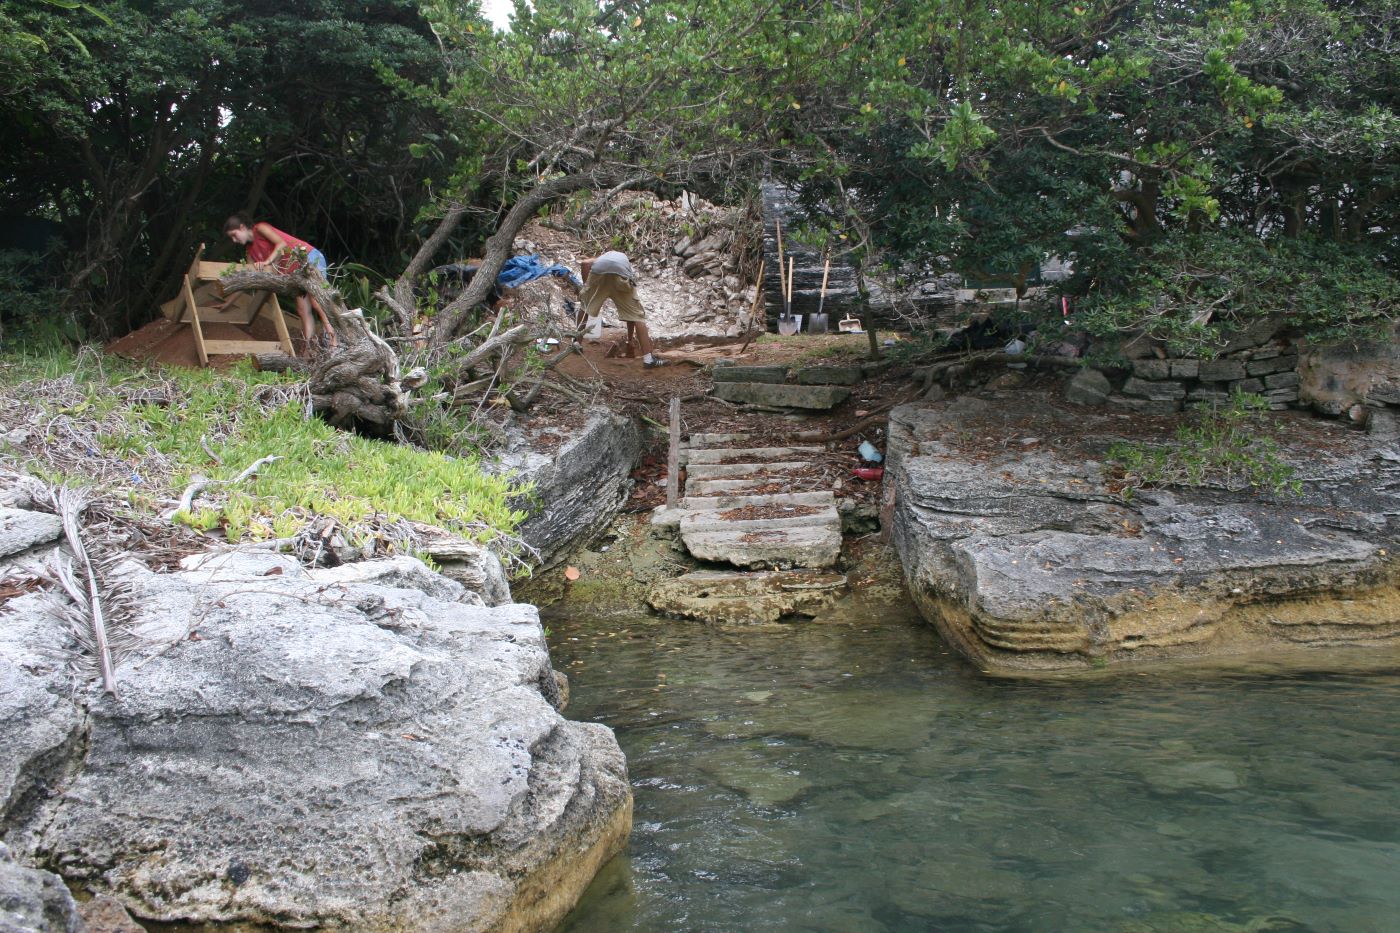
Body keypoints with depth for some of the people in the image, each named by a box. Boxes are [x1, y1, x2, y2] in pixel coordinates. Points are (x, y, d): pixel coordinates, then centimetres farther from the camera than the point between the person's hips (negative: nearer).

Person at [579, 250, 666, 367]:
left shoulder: (601, 257, 44)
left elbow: (585, 263, 15)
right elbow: (631, 312, 42)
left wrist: (585, 286, 24)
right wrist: (630, 339, 48)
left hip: (598, 270, 0)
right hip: (621, 275, 0)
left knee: (584, 307, 27)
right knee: (636, 314, 11)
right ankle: (648, 358, 5)